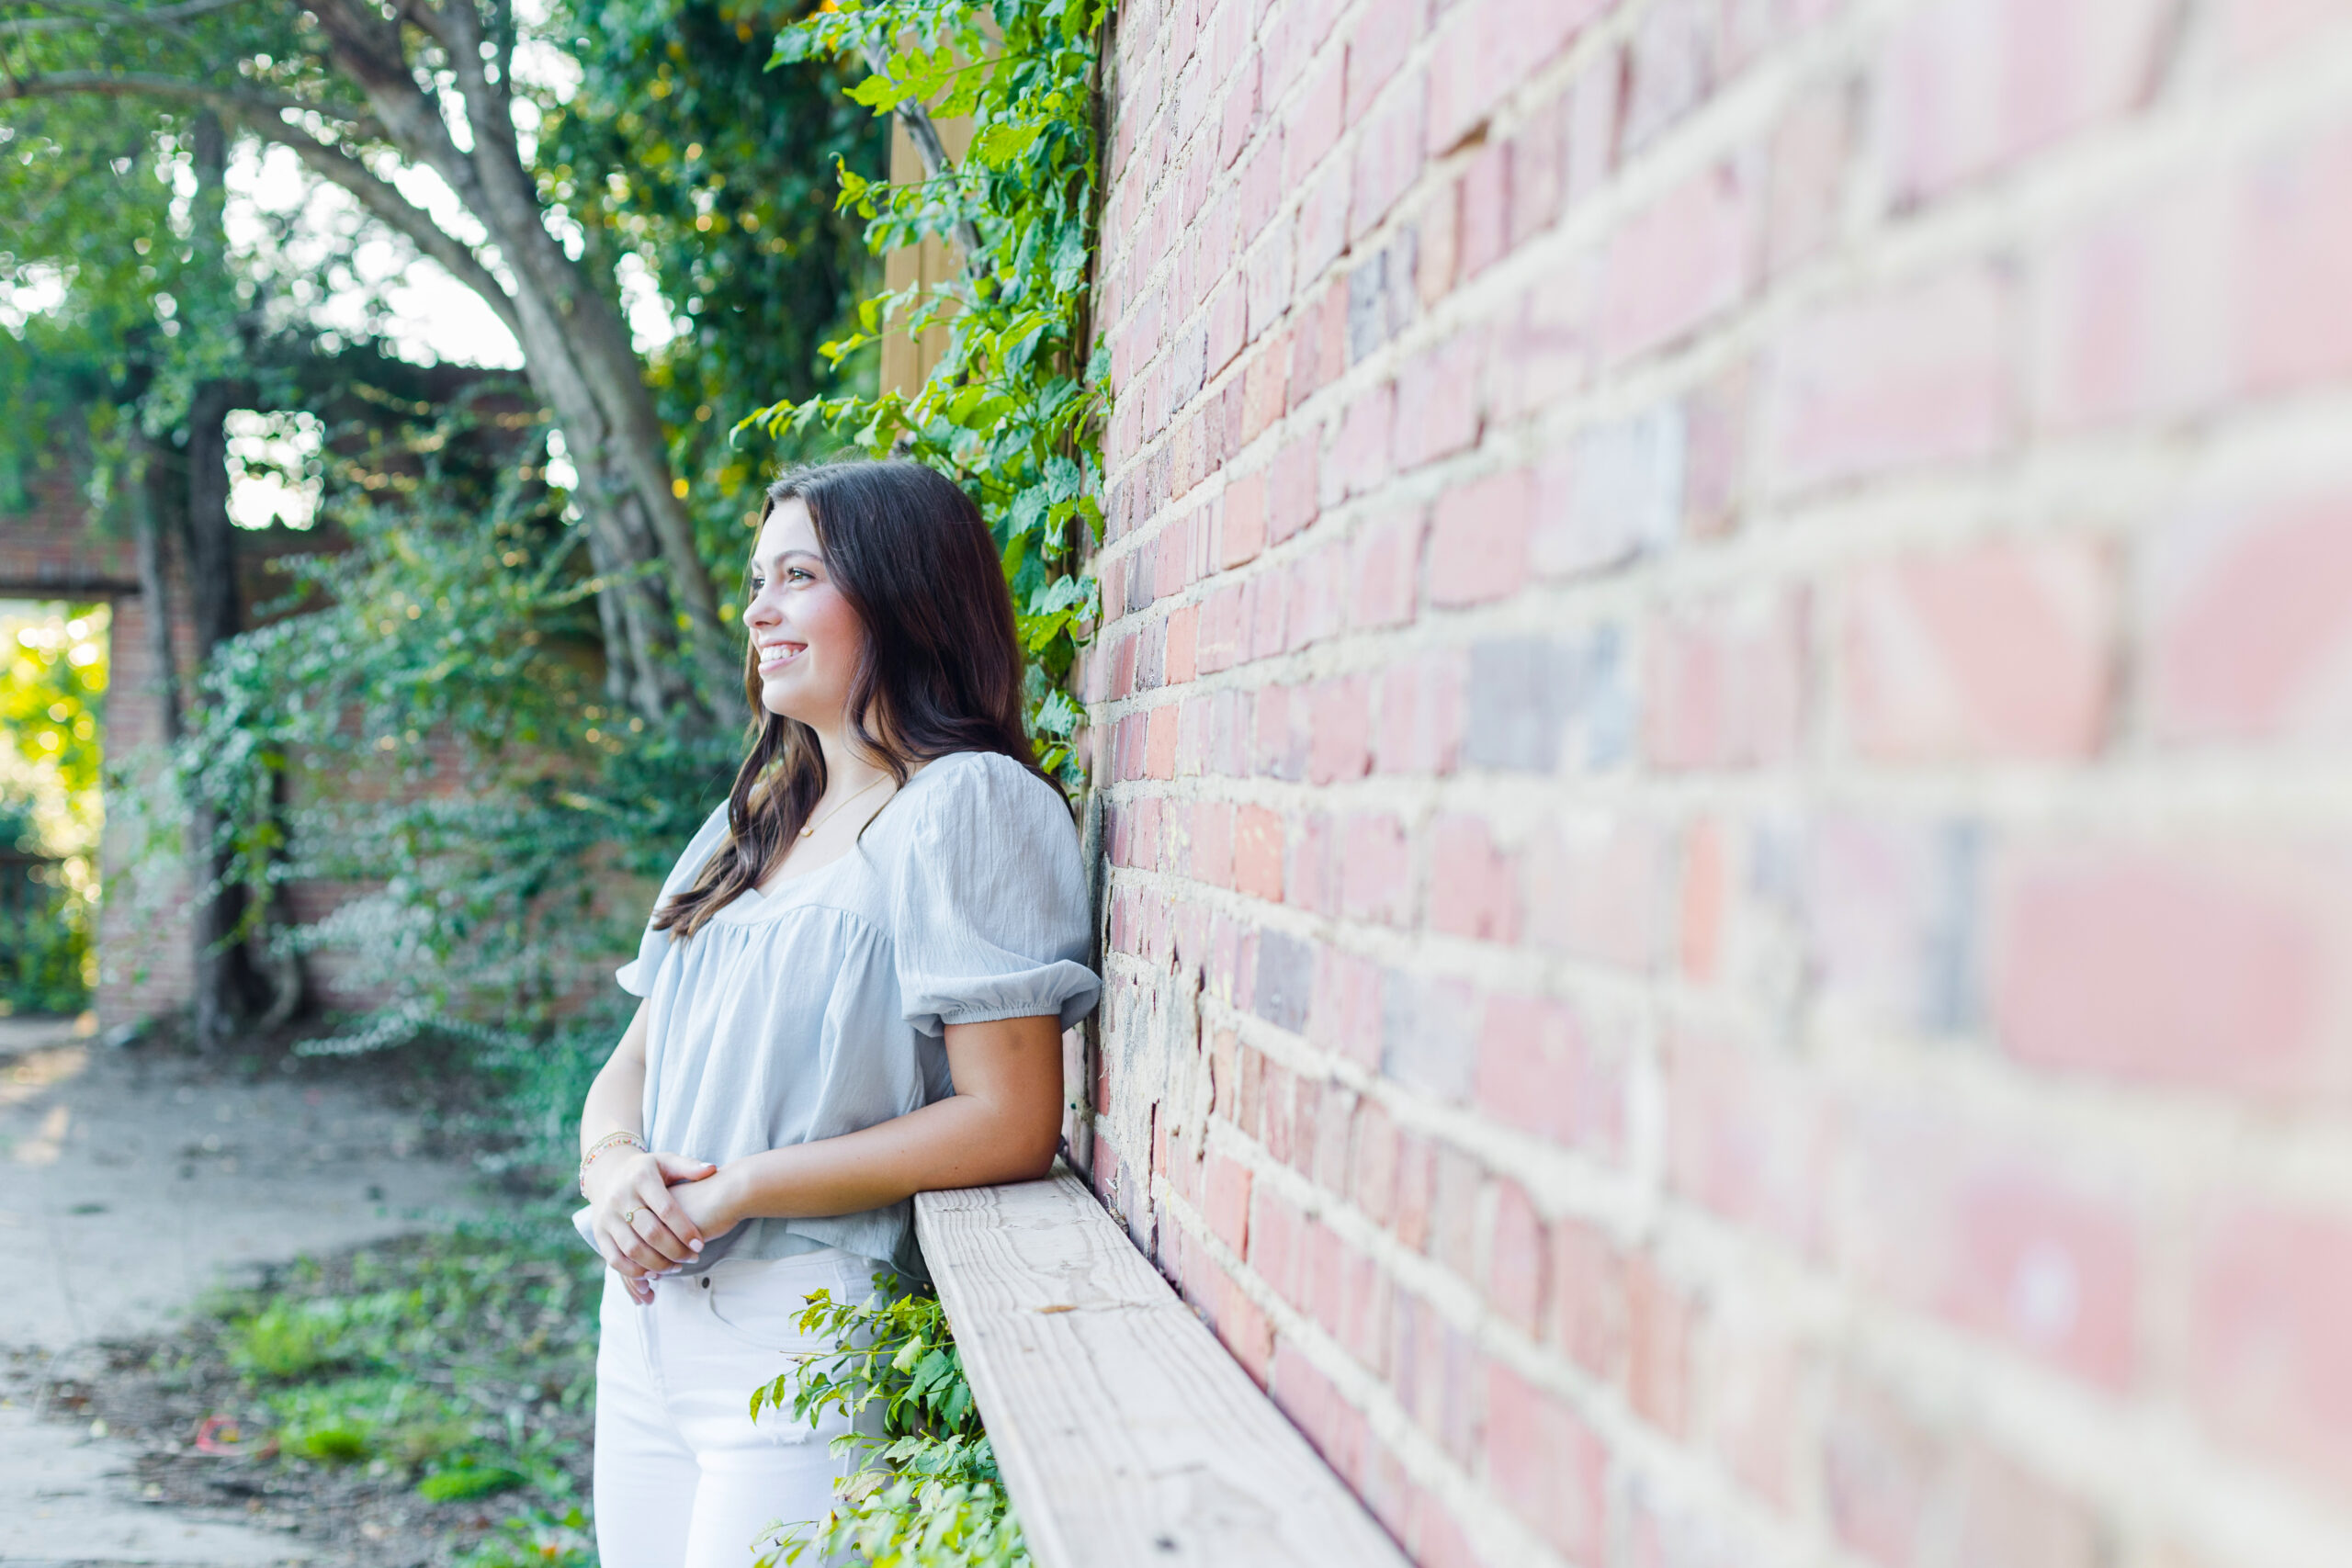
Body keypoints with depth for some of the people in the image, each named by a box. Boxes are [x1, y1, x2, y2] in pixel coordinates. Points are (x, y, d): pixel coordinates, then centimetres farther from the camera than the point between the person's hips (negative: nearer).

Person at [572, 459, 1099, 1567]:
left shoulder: (967, 806, -9)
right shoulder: (749, 827, 15)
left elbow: (1012, 1124, -17)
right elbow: (632, 1068, 16)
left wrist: (736, 1188, -17)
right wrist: (613, 1165, -8)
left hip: (811, 1336, -7)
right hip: (650, 1327, 7)